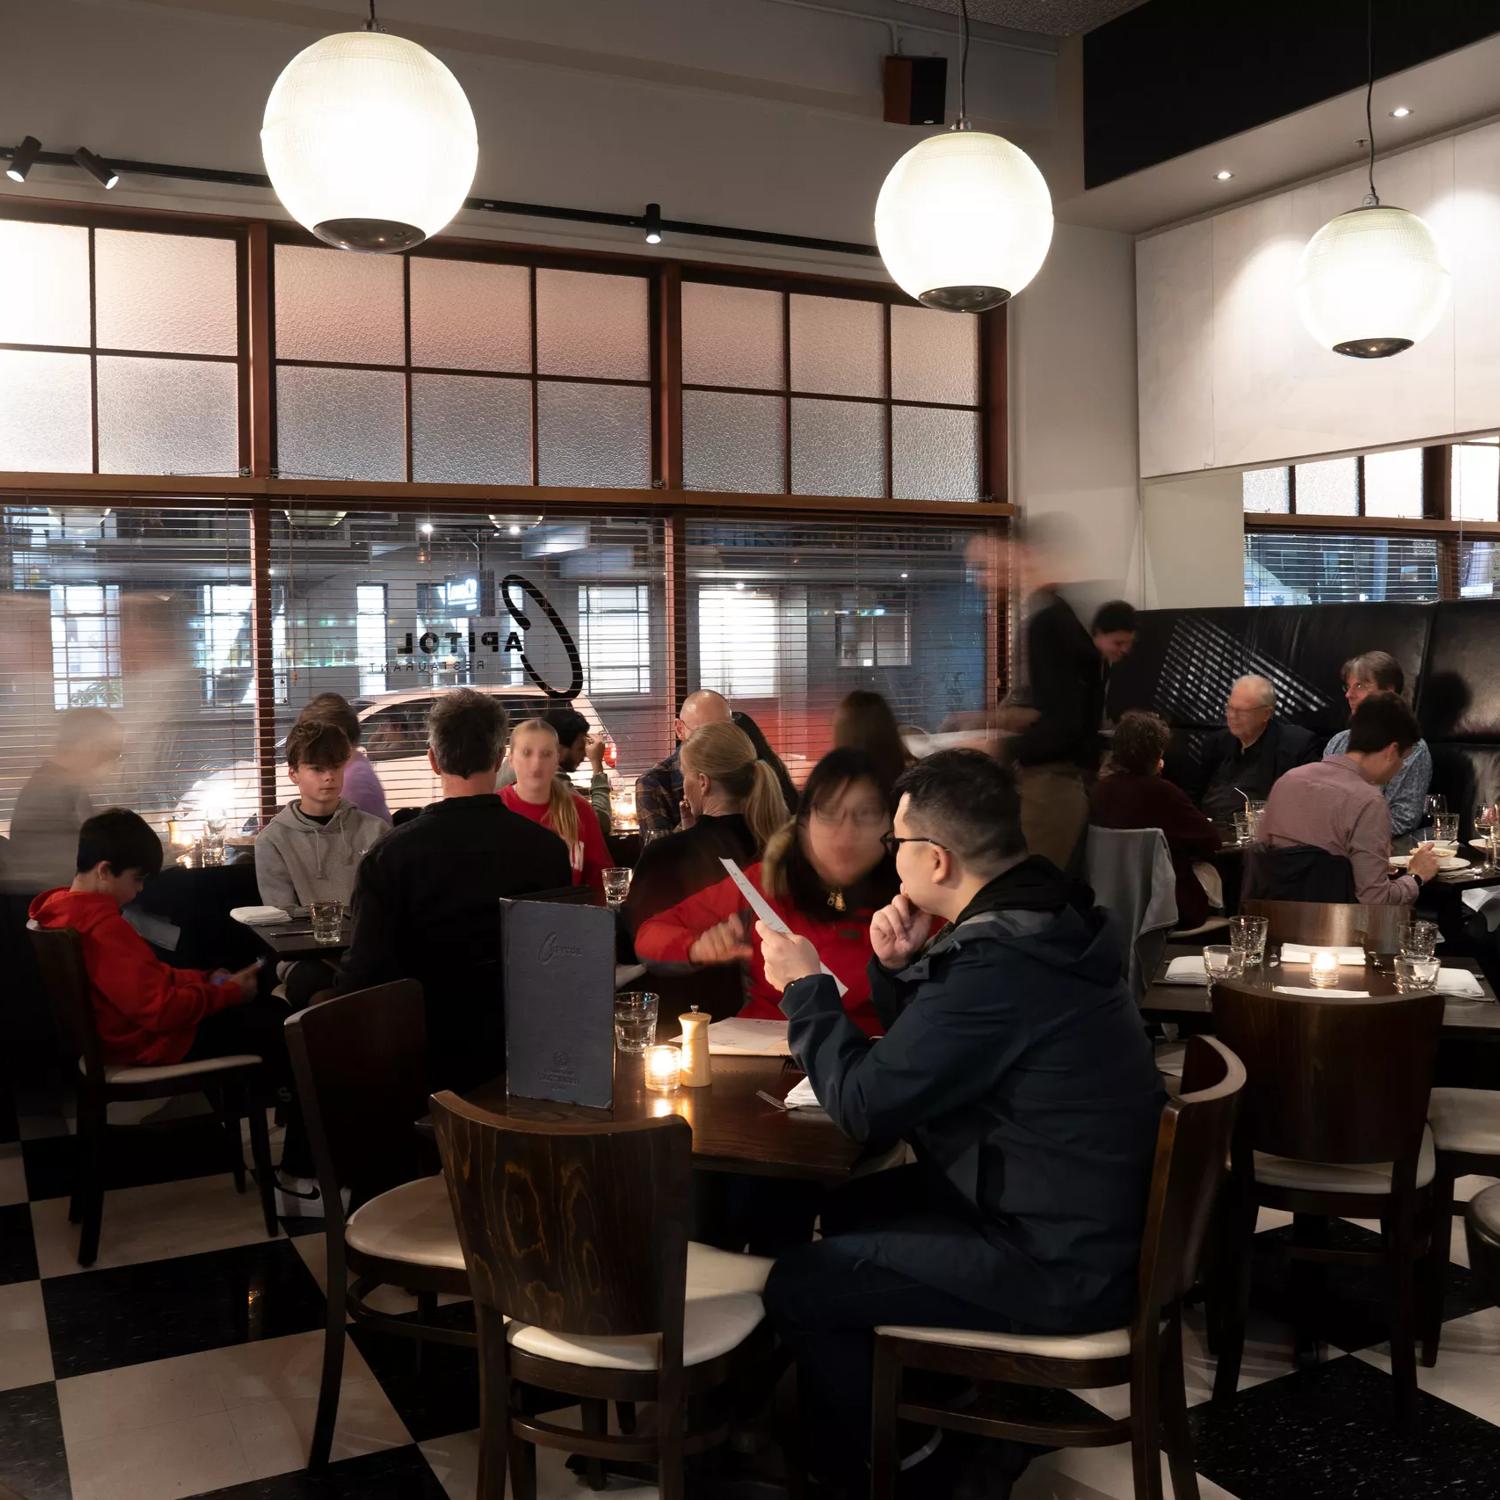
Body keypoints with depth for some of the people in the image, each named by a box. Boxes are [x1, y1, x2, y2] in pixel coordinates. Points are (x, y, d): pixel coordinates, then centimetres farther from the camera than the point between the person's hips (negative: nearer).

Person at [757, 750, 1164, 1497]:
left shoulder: (999, 962, -29)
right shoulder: (1038, 917, 2)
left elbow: (862, 1101, -20)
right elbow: (921, 1048, 15)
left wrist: (805, 987, -7)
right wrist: (901, 969, -4)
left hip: (1059, 1266, -10)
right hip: (1081, 1216, 10)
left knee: (797, 1286, -3)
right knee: (851, 1209, 22)